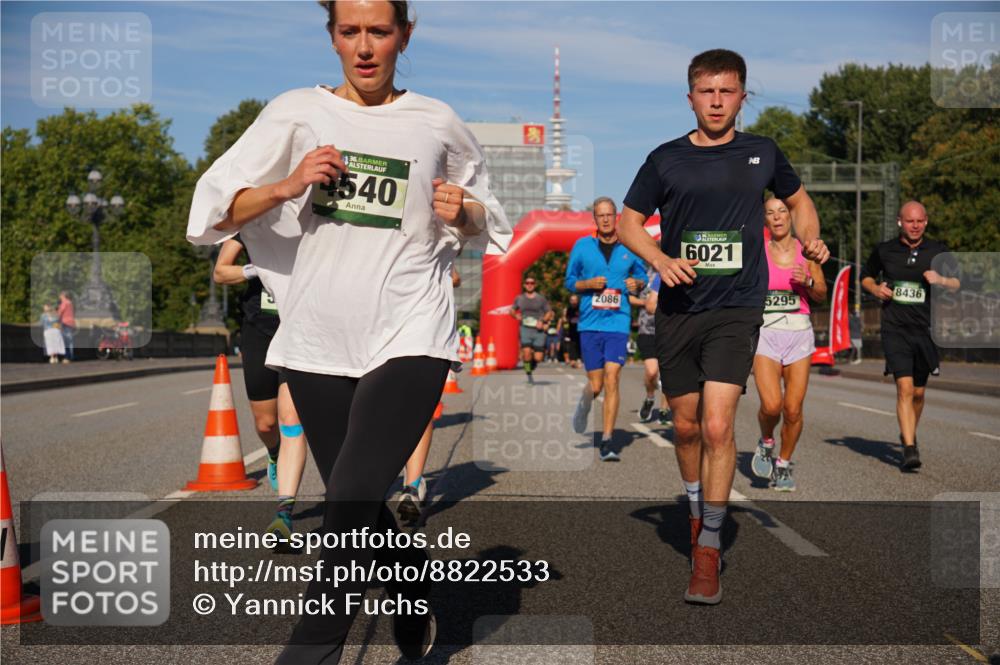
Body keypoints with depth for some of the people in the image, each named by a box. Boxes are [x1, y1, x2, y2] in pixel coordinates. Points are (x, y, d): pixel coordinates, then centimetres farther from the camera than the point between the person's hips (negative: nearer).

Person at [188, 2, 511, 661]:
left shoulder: (438, 124, 6)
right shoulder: (298, 112, 6)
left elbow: (488, 224, 20)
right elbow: (217, 211, 4)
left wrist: (463, 212, -3)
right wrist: (287, 186, -12)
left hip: (409, 335, -2)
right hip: (318, 338, 2)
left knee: (351, 505, -17)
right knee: (360, 509, 12)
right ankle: (417, 608, 39)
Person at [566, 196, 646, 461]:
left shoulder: (629, 248, 7)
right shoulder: (582, 246, 5)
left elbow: (642, 276, 20)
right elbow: (570, 282, 9)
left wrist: (636, 284, -3)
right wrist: (589, 283, -11)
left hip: (618, 322, 0)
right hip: (590, 323, 0)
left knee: (611, 381, -12)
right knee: (596, 385, 3)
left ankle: (607, 442, -8)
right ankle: (584, 403, 40)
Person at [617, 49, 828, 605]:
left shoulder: (763, 154, 6)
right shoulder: (666, 159, 3)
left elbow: (798, 200, 23)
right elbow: (629, 222, 9)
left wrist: (811, 240, 3)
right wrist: (661, 260, -10)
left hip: (737, 309, -2)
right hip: (678, 309, 2)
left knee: (717, 427, -14)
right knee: (687, 426, 11)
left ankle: (709, 549, -4)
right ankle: (696, 509, 37)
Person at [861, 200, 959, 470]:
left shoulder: (937, 251, 4)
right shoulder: (884, 251, 3)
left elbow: (957, 284, 7)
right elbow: (866, 276, 19)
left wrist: (941, 280, -15)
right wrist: (875, 288, -3)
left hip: (925, 329, 2)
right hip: (895, 329, -2)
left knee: (918, 392, 13)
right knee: (905, 388, -16)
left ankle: (908, 434, 38)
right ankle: (909, 449, -19)